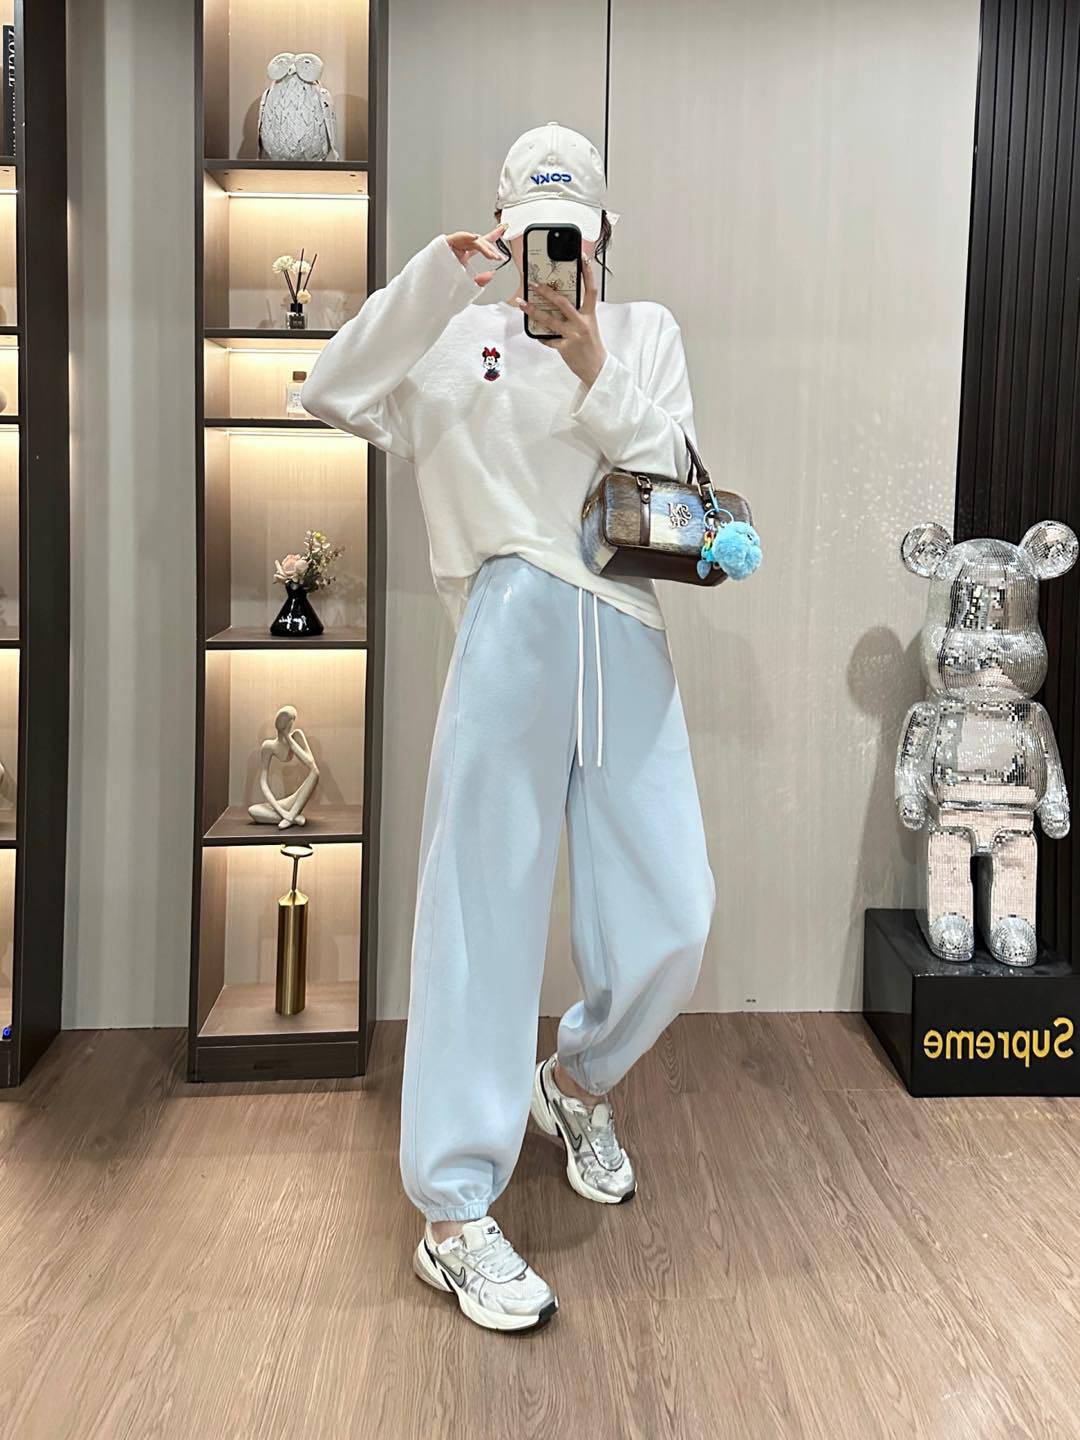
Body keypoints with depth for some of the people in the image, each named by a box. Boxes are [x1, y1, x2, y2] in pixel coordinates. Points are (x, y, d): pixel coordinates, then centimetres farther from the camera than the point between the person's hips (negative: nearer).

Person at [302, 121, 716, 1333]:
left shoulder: (645, 331, 19)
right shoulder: (459, 334, 13)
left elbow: (672, 476, 7)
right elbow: (334, 395, -1)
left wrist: (593, 372, -6)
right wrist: (437, 273, -6)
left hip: (628, 640, 3)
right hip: (512, 632, -3)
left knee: (670, 923, 0)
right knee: (483, 908, -5)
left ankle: (576, 1082, 32)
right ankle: (453, 1216, 3)